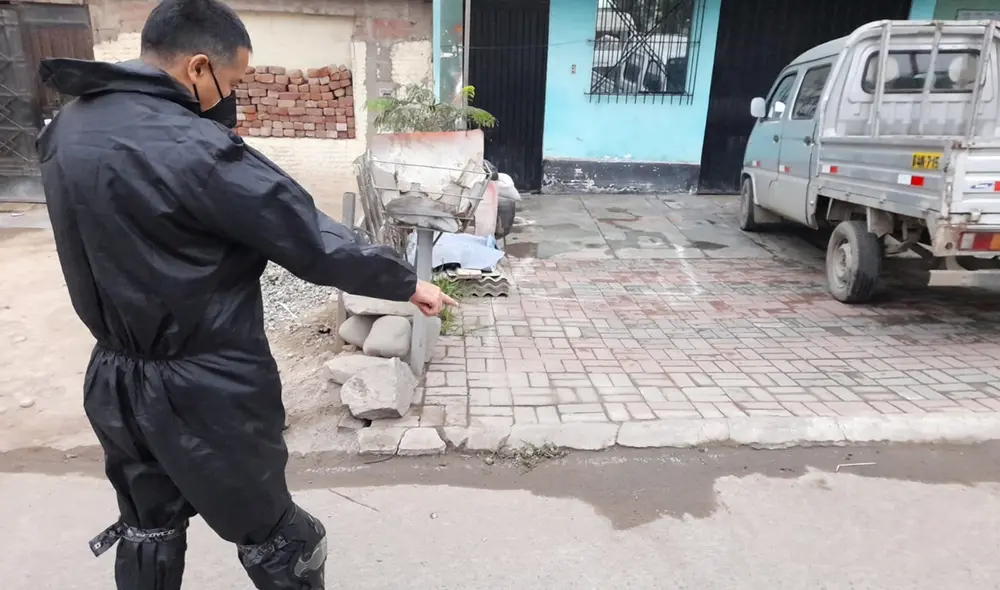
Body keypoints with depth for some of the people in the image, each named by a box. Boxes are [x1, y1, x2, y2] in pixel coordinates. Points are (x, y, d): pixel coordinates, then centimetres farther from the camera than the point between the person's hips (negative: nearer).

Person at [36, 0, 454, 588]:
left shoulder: (67, 130, 2)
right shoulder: (190, 146, -25)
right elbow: (312, 241, -22)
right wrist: (406, 281, -8)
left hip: (116, 380, 8)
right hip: (205, 391, -8)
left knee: (149, 529, 28)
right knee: (275, 538, 14)